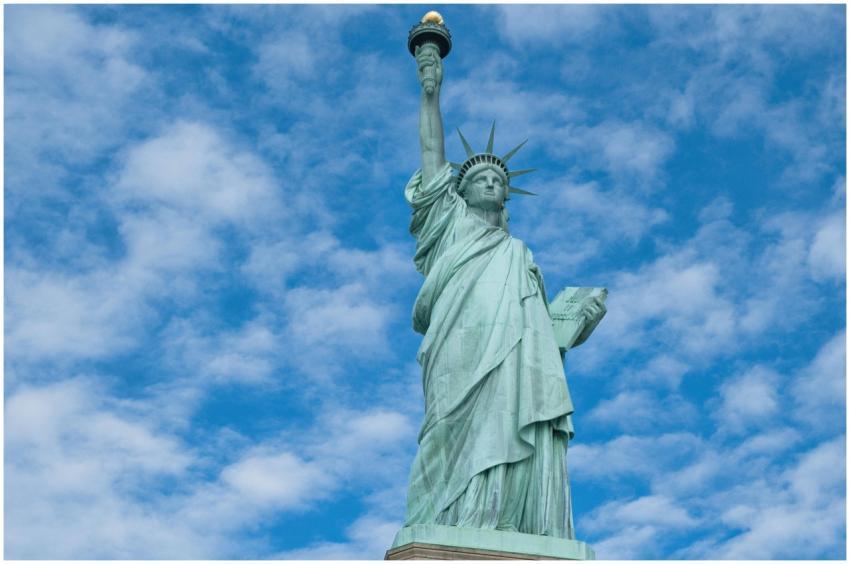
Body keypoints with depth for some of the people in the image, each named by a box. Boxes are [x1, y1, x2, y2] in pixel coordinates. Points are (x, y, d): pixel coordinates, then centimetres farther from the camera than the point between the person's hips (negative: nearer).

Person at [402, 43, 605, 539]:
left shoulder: (520, 254, 36)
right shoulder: (451, 225, 26)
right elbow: (434, 159, 16)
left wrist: (581, 318, 11)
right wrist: (432, 93, 11)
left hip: (521, 372, 4)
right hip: (466, 365, -4)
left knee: (528, 468, -14)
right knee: (467, 455, -22)